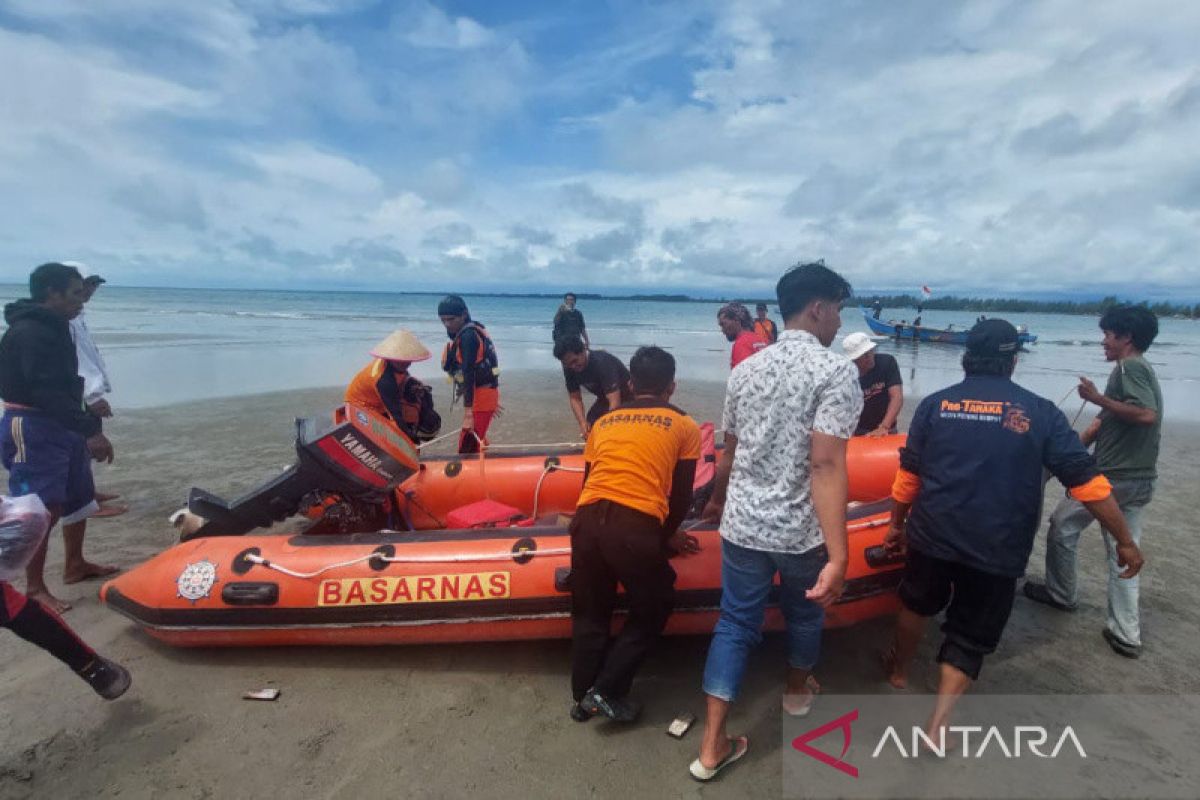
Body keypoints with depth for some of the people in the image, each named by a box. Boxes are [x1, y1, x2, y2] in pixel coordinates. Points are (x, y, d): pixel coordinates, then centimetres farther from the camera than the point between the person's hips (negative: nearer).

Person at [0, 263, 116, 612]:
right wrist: (91, 431, -30)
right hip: (33, 430, -10)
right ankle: (34, 588, 3)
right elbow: (47, 392, -27)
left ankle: (75, 565, 33)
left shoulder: (55, 328, 13)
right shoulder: (28, 332, -18)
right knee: (41, 511, -7)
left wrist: (90, 426, 15)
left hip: (61, 426, 10)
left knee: (78, 499, 19)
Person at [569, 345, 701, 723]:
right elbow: (681, 495, 12)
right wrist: (667, 537, 27)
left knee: (588, 611, 23)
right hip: (636, 527, -4)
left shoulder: (603, 422, 21)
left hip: (586, 519, 4)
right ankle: (608, 691, 19)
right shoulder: (685, 426, 12)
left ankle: (583, 696, 34)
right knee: (654, 609, 20)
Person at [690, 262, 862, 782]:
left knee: (735, 624, 13)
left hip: (741, 524, 4)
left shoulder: (745, 370, 4)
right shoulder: (836, 372, -14)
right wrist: (837, 554, -25)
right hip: (801, 531, -3)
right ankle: (797, 689, 51)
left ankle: (712, 747, 16)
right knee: (805, 612, 24)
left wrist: (718, 500, 30)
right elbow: (825, 465, -24)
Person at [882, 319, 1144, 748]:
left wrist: (897, 525, 14)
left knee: (916, 604, 27)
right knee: (971, 635, 14)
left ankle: (899, 669, 48)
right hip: (997, 550, -1)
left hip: (932, 536, 1)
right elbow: (1087, 482, -3)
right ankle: (937, 725, 10)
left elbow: (909, 475, 3)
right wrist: (1124, 541, 7)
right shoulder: (1040, 412, -3)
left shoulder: (935, 404, -1)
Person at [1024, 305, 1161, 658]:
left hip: (1111, 477, -9)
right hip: (1140, 481, 9)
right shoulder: (1142, 369, 17)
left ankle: (1060, 593, 27)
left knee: (1061, 528, 11)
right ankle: (1126, 635, 14)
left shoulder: (1129, 367, -12)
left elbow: (1147, 415, -27)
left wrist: (1098, 398, -20)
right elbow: (1106, 422, 16)